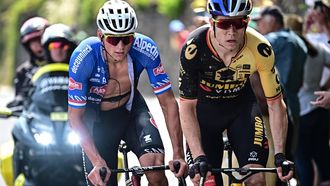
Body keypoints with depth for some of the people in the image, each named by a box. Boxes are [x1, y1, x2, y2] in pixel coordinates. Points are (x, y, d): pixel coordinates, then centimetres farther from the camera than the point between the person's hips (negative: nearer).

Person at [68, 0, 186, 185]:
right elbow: (75, 116, -24)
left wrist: (178, 155, -27)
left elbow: (168, 102, -20)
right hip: (97, 119, -1)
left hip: (131, 109, 1)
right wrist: (97, 162, -34)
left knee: (155, 164, -24)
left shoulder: (146, 49, -28)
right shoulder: (84, 57, -32)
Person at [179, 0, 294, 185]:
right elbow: (187, 106, -26)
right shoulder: (194, 48, -32)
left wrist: (280, 155, -24)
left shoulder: (260, 49, -28)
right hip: (204, 108, -1)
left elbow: (275, 104, -17)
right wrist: (199, 157, -34)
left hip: (242, 106, 1)